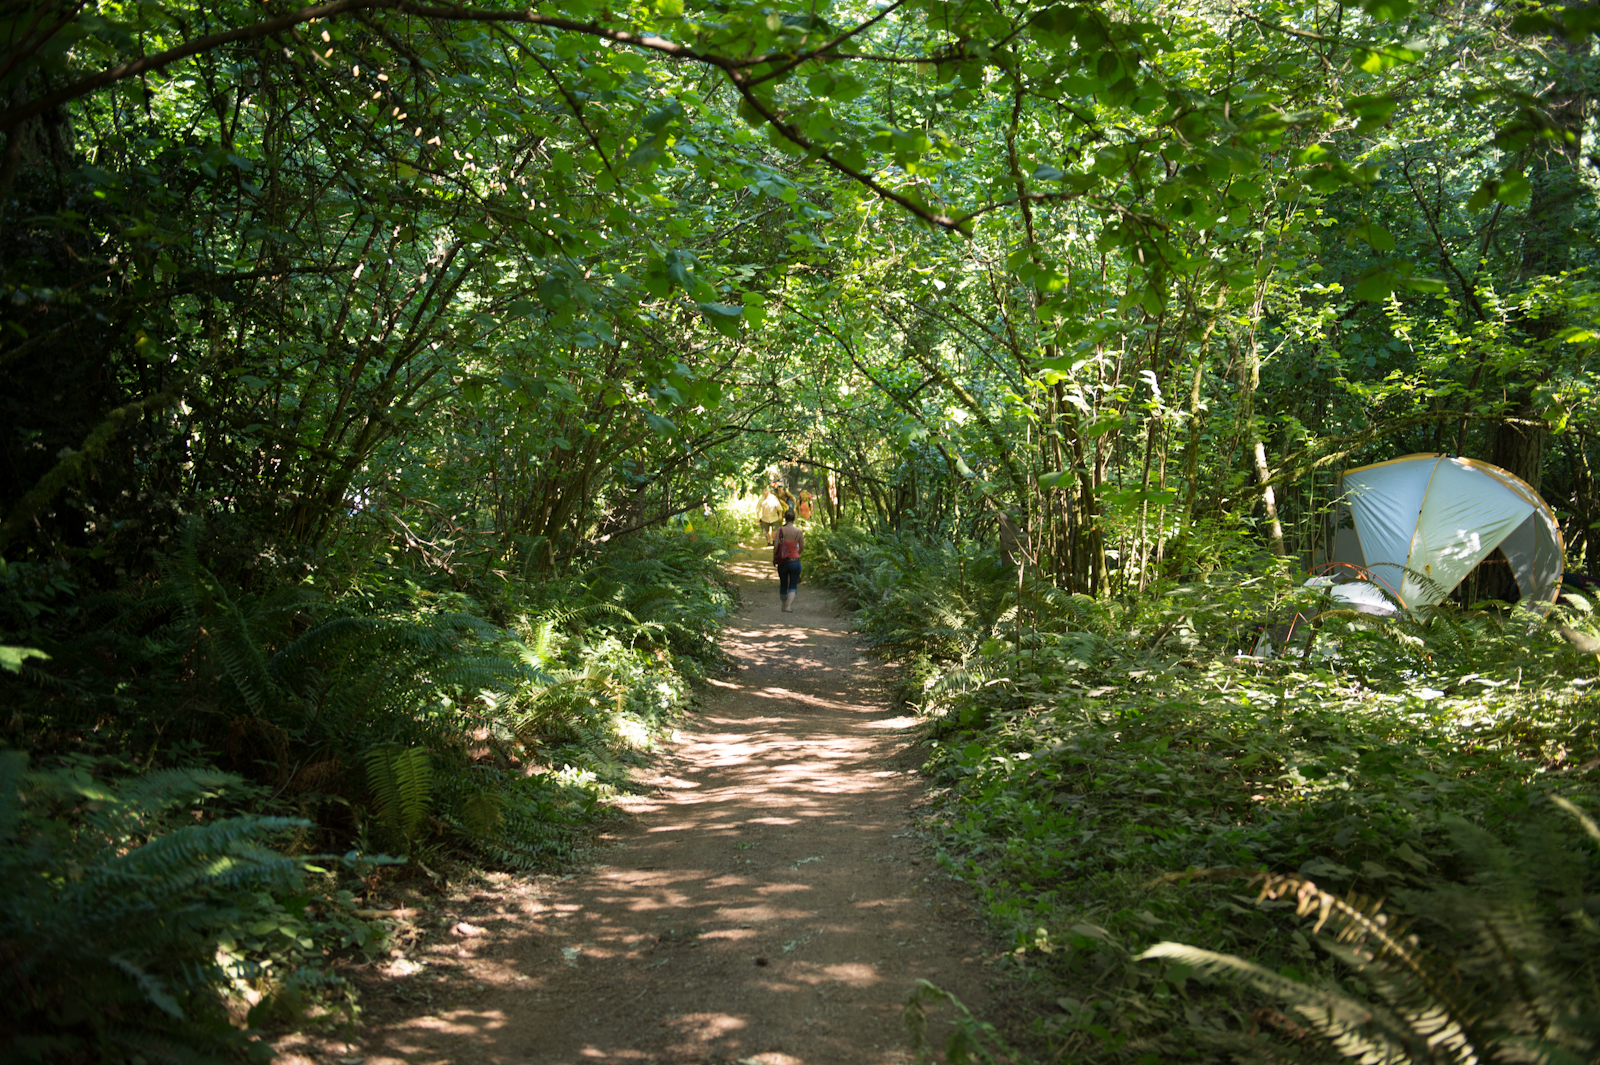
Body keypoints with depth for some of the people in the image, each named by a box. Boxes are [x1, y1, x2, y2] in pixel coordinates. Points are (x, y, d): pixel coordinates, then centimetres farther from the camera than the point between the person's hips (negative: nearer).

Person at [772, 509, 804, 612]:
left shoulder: (780, 530, -7)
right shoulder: (799, 532, -6)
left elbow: (775, 546, -9)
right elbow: (802, 547, 2)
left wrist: (774, 558, 5)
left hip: (783, 562, 1)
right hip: (795, 561, -1)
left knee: (783, 585, 18)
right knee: (793, 586, 6)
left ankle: (784, 606, 33)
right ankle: (789, 606, -14)